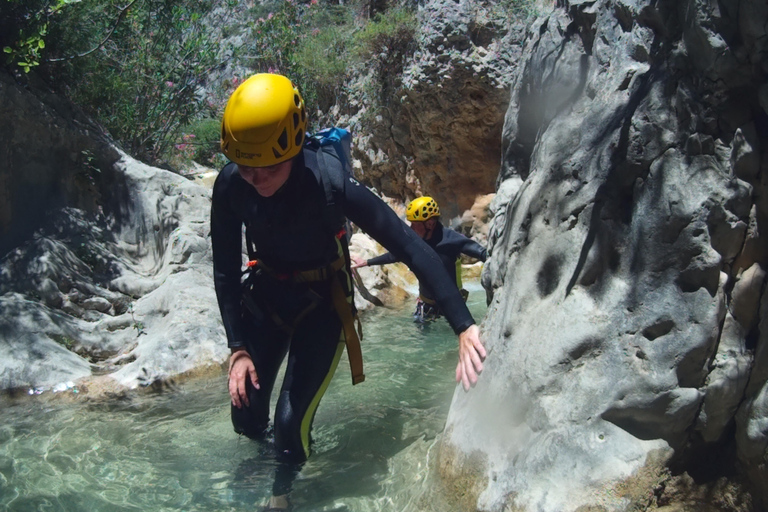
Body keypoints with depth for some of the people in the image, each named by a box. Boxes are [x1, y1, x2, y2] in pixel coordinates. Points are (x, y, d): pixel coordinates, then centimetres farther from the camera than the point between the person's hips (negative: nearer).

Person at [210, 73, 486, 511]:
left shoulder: (330, 181, -31)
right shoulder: (230, 186, -20)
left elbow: (411, 247, -32)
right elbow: (226, 271, -8)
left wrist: (465, 327, -38)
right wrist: (238, 348, -14)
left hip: (322, 302, -3)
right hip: (264, 295, 3)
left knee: (292, 420, -11)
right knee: (246, 414, 2)